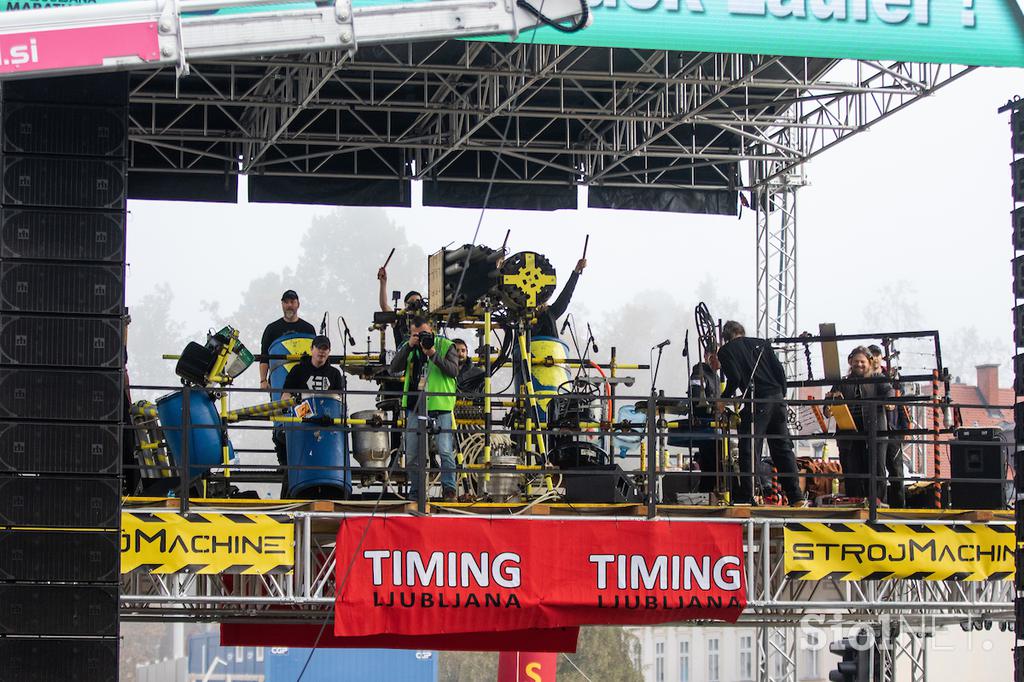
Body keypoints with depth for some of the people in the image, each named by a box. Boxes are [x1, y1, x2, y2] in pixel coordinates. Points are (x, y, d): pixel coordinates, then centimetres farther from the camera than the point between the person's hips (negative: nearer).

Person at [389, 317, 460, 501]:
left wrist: (433, 355, -20)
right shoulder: (408, 348, 11)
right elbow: (394, 369, -2)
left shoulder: (446, 346, 2)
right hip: (415, 408, 4)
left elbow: (454, 371, -11)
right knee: (412, 454, 7)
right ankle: (415, 491, 17)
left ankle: (449, 488, -1)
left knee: (445, 451, -12)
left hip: (440, 406, -4)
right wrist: (409, 347, -12)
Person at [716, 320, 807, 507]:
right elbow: (779, 370, 10)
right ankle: (796, 497, 6)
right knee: (783, 448, 8)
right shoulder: (761, 343, 17)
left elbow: (734, 379, -8)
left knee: (749, 450, -2)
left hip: (756, 403, -5)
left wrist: (723, 400, 6)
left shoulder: (726, 351, 4)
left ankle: (746, 497, -7)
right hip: (776, 398, 5)